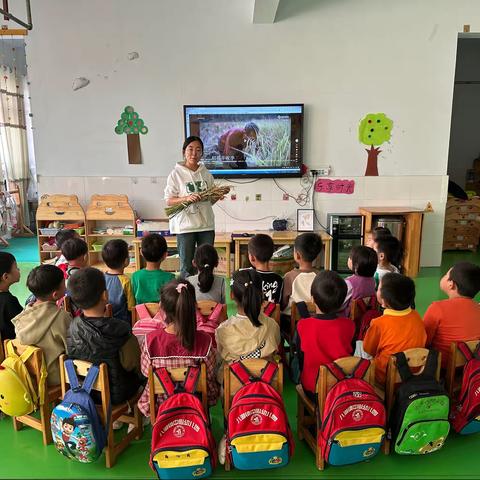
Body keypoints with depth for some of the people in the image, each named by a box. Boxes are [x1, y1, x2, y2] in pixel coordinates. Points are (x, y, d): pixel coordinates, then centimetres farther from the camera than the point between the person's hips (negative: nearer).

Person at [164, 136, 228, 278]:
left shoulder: (206, 174, 8)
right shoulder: (176, 174, -2)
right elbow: (169, 201, -5)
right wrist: (187, 198, -21)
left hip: (206, 224, 4)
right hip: (185, 225, -3)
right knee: (187, 266, 5)